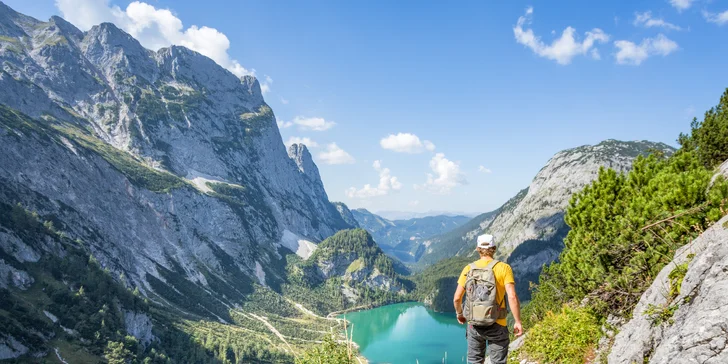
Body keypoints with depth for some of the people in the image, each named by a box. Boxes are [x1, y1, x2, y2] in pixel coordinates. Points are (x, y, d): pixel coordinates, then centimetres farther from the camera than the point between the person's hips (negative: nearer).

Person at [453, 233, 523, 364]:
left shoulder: (468, 269, -1)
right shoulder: (504, 268, -7)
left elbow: (457, 298, 0)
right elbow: (512, 297, -16)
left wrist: (459, 314, 19)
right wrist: (518, 322, -7)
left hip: (474, 324, 2)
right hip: (497, 325, -2)